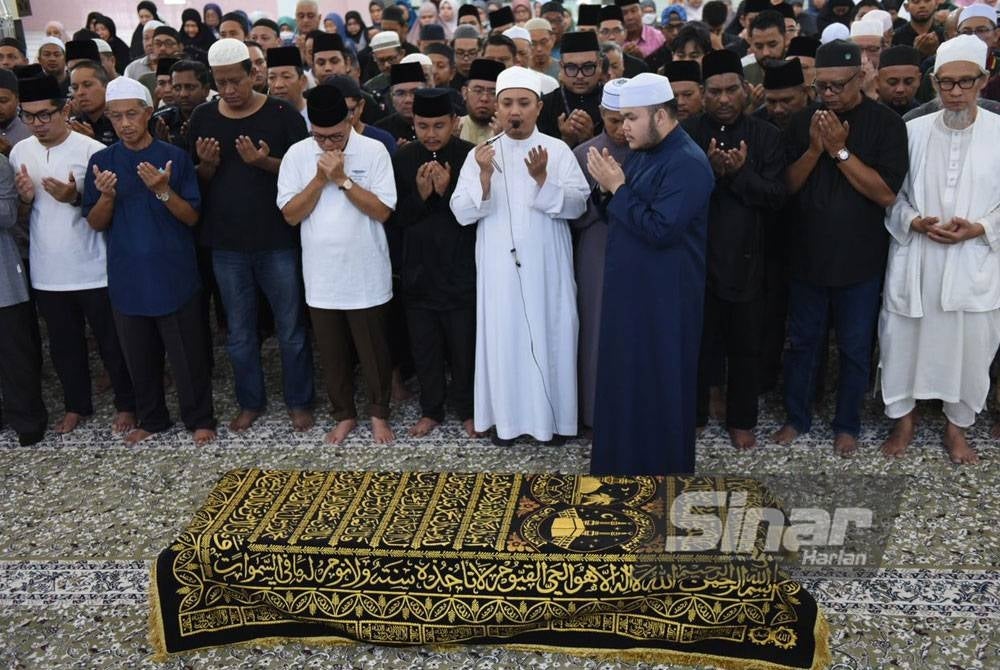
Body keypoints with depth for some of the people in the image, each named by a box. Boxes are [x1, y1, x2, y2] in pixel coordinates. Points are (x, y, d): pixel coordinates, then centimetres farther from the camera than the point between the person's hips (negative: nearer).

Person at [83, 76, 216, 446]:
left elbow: (192, 217, -5)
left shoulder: (174, 157, -4)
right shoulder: (101, 161, 3)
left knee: (187, 353, 5)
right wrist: (106, 196, -17)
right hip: (127, 276, 3)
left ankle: (200, 419, 19)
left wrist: (163, 191, -22)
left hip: (173, 273, -3)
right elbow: (96, 224, 4)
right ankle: (150, 418, 30)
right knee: (139, 354, 13)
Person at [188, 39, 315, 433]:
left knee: (291, 330, 6)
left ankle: (299, 402, 23)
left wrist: (265, 162, -21)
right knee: (239, 334, 13)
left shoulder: (283, 114, -4)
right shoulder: (203, 117, 6)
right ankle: (250, 402, 30)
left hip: (279, 242, -3)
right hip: (226, 245, 3)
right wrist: (208, 164, -12)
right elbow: (196, 181, 11)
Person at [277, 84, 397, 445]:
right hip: (321, 276, 2)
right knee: (332, 353, 15)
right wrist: (320, 178, -15)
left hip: (366, 274, -2)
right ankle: (344, 414, 33)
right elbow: (291, 214, -5)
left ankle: (379, 414, 30)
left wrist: (343, 179, -19)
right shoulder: (297, 154, -1)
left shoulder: (373, 150, -8)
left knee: (373, 350, 11)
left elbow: (383, 211, -13)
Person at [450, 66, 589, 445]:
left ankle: (552, 416, 20)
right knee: (503, 337, 5)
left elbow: (577, 205, -8)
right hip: (499, 267, 1)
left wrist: (542, 178, -21)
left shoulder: (558, 150, 1)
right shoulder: (481, 154, 3)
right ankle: (506, 417, 19)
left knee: (549, 336, 6)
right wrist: (485, 176, -18)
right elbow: (462, 213, -4)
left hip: (547, 266, 0)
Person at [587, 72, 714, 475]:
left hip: (664, 298, -9)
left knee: (659, 386, 2)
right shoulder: (642, 154, 13)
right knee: (624, 380, 15)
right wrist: (608, 189, -4)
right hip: (630, 290, 9)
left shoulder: (687, 163, -16)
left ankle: (661, 467, 17)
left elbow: (660, 230, -24)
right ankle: (623, 462, 29)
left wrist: (618, 188, -18)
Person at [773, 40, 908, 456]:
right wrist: (815, 148, -16)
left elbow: (886, 193, -15)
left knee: (855, 348, 10)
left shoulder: (886, 124, -8)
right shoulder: (803, 122, 1)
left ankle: (847, 424, 28)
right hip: (807, 256, 2)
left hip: (859, 261, -2)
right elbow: (788, 185, -1)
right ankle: (797, 417, 30)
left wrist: (841, 150, -20)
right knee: (803, 342, 14)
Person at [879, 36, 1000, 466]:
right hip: (915, 261, 1)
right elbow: (891, 194, 4)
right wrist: (916, 223, -13)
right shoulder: (913, 130, 1)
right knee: (904, 341, 8)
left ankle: (957, 425, 30)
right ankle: (904, 417, 29)